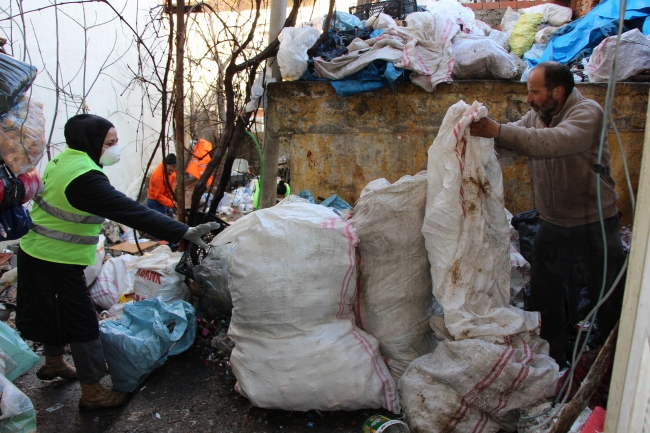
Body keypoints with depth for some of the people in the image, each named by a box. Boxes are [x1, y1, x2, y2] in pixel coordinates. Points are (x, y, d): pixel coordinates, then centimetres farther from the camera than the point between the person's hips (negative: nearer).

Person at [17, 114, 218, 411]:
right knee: (82, 323, 1)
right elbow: (131, 212, -35)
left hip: (37, 254, 10)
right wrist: (183, 232, -37)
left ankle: (53, 364, 48)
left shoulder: (62, 161, 3)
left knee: (56, 312, 26)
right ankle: (92, 393, 13)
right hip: (58, 264, -10)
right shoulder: (84, 178, -28)